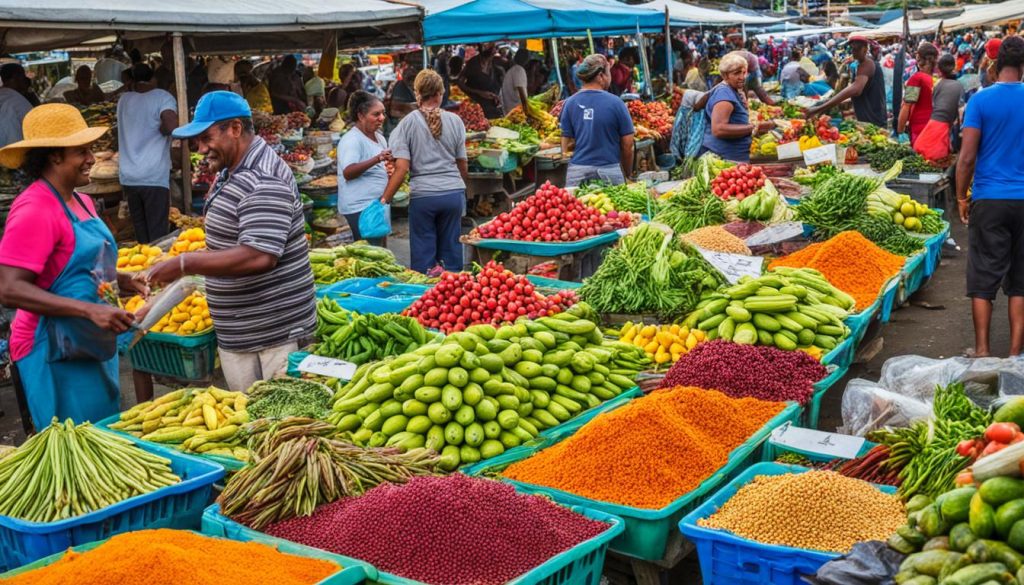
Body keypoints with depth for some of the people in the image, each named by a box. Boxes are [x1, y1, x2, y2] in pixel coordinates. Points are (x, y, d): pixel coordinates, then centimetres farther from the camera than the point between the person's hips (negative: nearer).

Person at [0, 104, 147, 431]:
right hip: (57, 354, -9)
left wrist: (121, 281, 4)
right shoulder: (35, 210, -18)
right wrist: (90, 310, -30)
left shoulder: (80, 202, 10)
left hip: (92, 346, 9)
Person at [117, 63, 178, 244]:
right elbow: (171, 126, -21)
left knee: (140, 232, 13)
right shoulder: (162, 97, -3)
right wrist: (161, 130, -1)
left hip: (128, 177, 5)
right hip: (154, 177, -5)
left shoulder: (123, 100, 13)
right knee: (157, 235, -4)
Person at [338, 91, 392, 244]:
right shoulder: (352, 140, -13)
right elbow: (348, 172, -26)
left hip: (376, 204, 9)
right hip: (360, 207, -9)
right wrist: (377, 159, -36)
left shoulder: (379, 138, 15)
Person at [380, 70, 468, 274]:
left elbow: (401, 168, -10)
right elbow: (463, 165, 10)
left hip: (422, 195, -2)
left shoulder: (408, 123, -3)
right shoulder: (455, 121, 3)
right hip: (454, 192, 2)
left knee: (423, 256, 8)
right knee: (451, 251, 13)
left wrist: (385, 200, -4)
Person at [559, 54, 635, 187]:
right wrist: (628, 175, 12)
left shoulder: (569, 103, 1)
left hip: (577, 172, 3)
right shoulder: (615, 103, -5)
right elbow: (627, 146, -2)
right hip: (609, 171, -3)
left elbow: (566, 146, 2)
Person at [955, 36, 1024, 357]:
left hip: (989, 200, -2)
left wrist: (962, 197, 3)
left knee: (983, 277, 6)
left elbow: (967, 157, -9)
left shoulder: (980, 100, -7)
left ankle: (982, 350, 8)